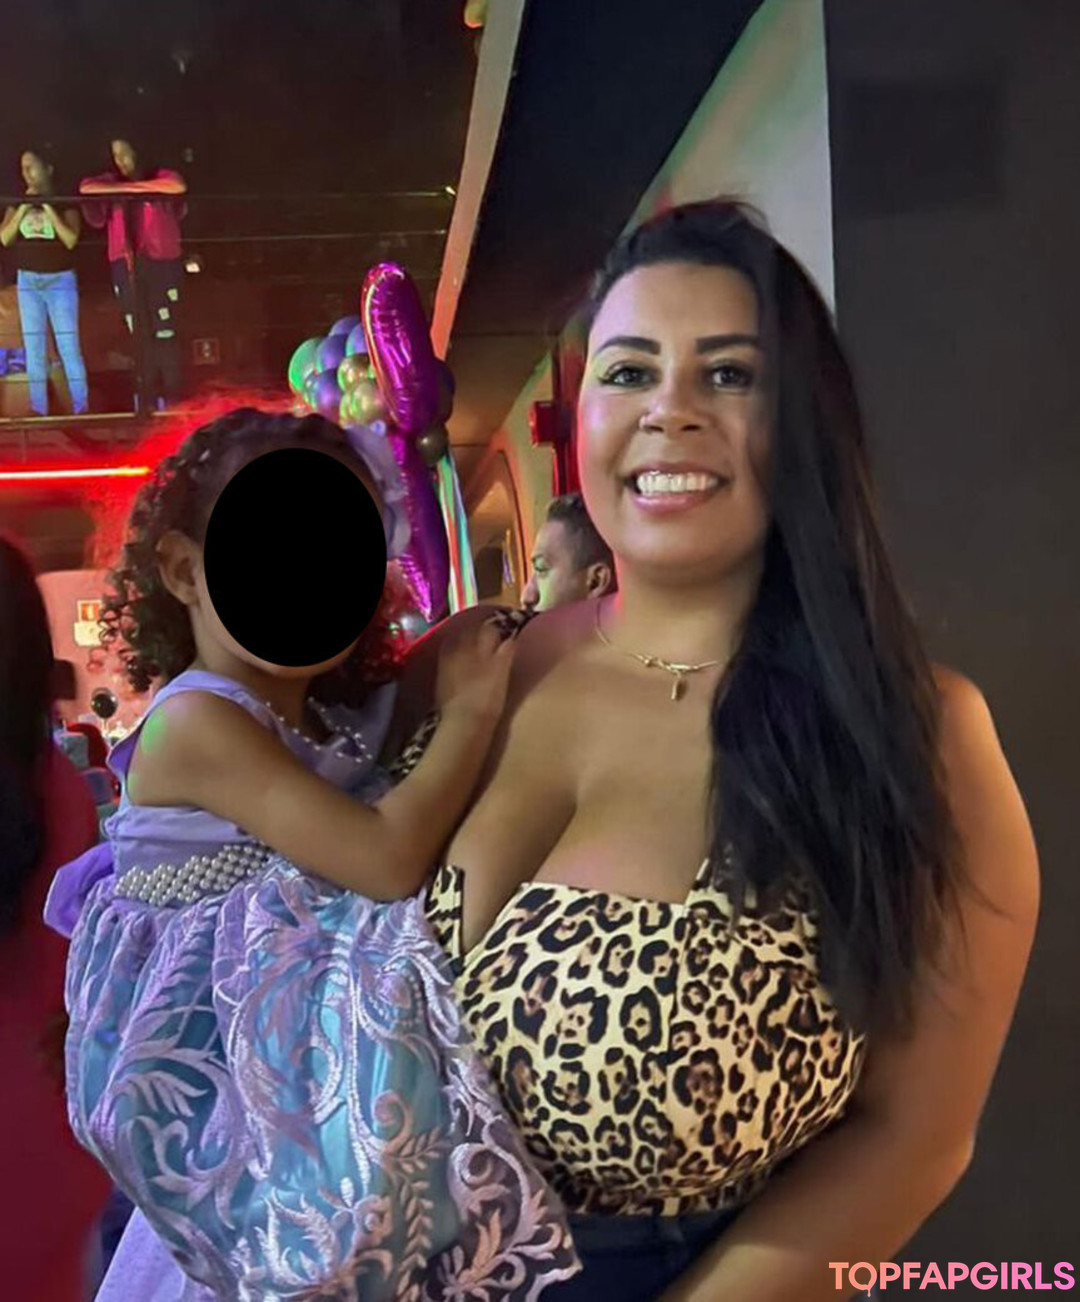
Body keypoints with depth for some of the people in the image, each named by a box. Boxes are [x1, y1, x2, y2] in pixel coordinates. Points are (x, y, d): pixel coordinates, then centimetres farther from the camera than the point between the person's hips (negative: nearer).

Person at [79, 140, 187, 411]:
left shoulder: (159, 176, 7)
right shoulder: (111, 181, 13)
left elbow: (179, 186, -16)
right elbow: (86, 188, -5)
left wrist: (136, 185, -9)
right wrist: (125, 188, -7)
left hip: (162, 261, -3)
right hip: (125, 264, 3)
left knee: (165, 332, -6)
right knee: (139, 333, 5)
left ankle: (171, 397, 1)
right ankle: (147, 396, 11)